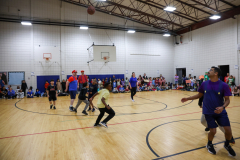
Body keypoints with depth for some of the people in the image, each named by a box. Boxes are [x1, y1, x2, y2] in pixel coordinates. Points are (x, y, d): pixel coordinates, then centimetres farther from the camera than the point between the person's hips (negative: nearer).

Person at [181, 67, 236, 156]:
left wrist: (223, 107, -26)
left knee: (228, 130, -5)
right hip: (208, 112, 0)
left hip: (221, 111, 0)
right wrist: (187, 99, 8)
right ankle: (209, 144, 28)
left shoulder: (223, 85, -10)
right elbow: (199, 95, 11)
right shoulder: (204, 84, -2)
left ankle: (227, 145, 29)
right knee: (213, 131, -4)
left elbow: (227, 99, -7)